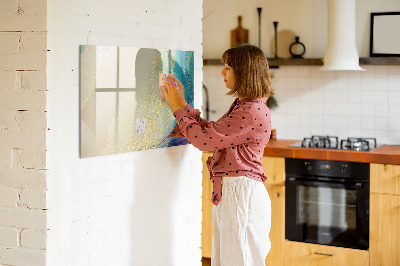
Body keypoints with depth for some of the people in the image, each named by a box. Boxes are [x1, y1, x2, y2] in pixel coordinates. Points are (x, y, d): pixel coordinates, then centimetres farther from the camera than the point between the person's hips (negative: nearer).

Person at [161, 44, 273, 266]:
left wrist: (178, 108, -8)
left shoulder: (253, 112, -20)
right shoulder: (242, 106, 14)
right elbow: (210, 131, 16)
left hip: (241, 193, -10)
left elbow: (204, 139, -19)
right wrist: (182, 104, 14)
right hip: (228, 192, 10)